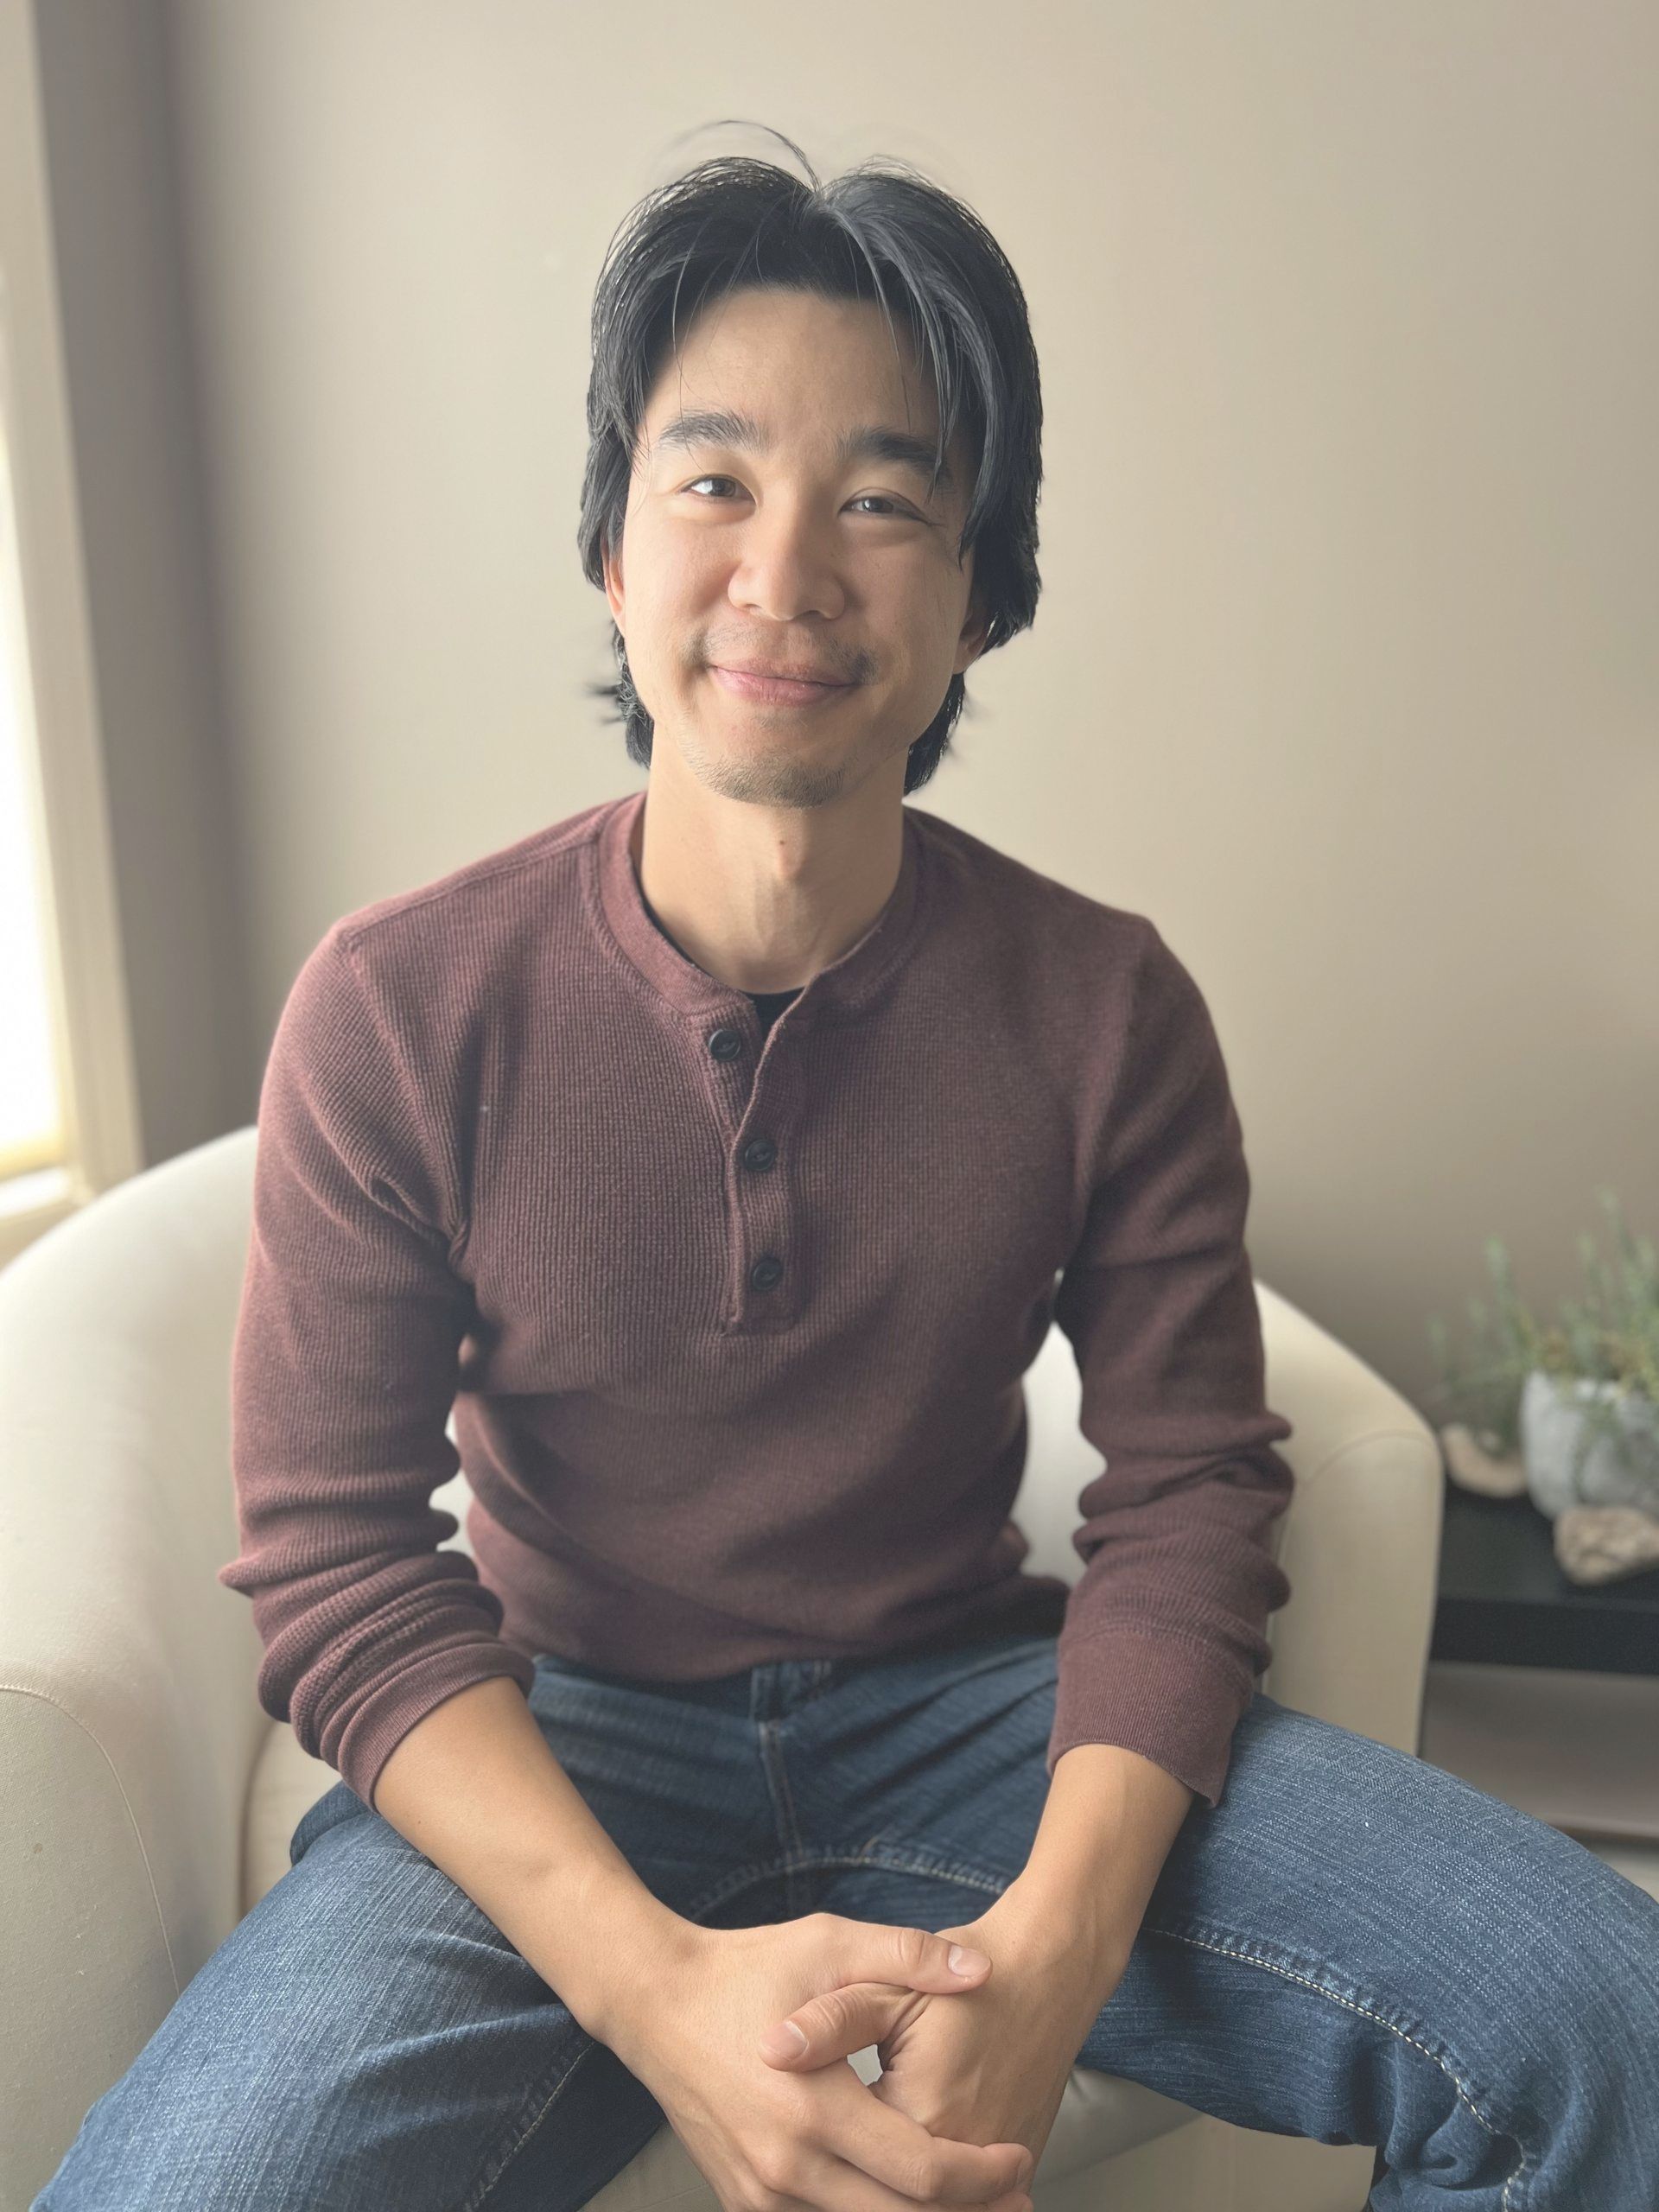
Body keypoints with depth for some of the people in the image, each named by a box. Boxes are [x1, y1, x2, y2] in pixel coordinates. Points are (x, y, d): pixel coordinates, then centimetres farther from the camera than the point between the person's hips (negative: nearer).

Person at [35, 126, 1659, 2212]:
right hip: (559, 1742, -1)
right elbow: (335, 1556, -11)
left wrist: (1058, 1941, -22)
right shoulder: (393, 1012, -10)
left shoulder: (1108, 1009, -6)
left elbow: (1188, 1486, -4)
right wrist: (654, 1981, -25)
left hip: (970, 1707, 2)